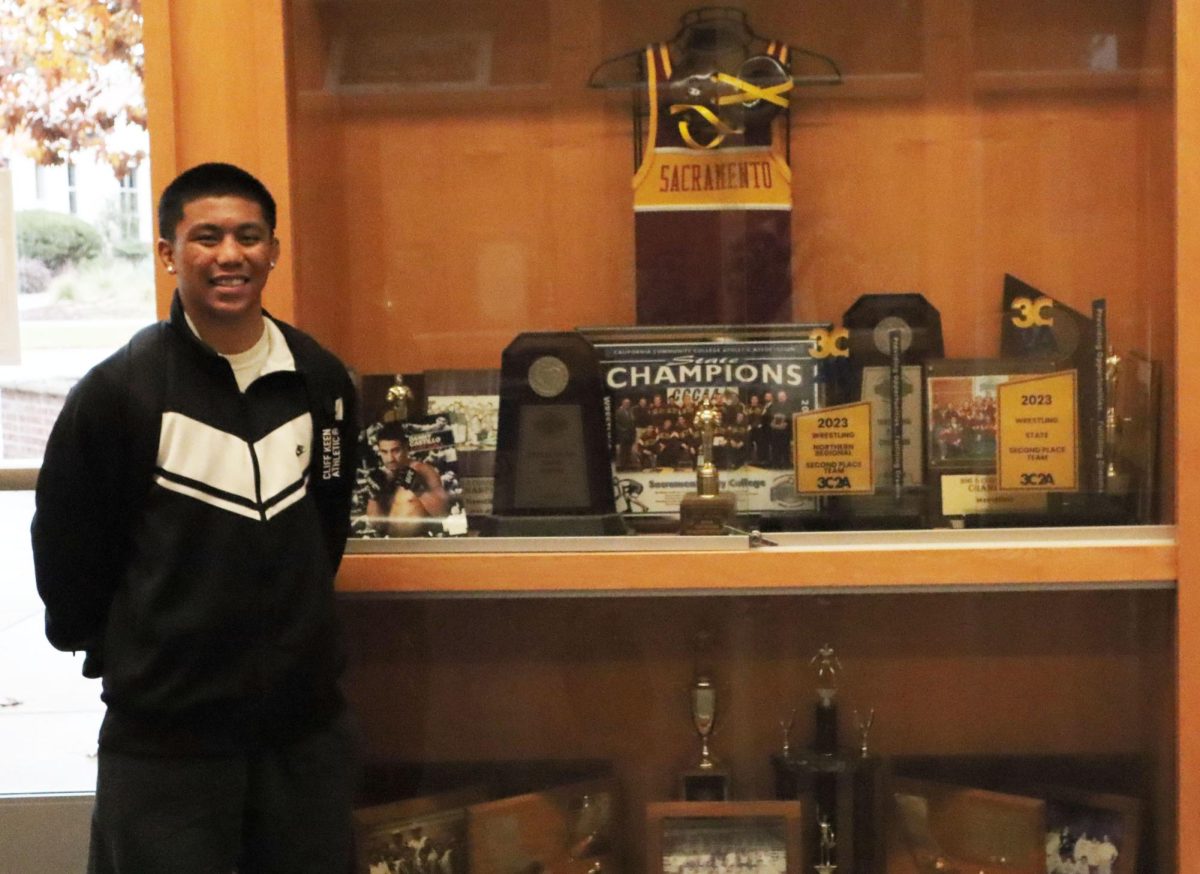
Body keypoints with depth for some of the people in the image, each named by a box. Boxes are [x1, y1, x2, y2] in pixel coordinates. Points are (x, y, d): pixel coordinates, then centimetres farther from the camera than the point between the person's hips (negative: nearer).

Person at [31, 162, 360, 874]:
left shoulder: (322, 379, 1)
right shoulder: (118, 390, -10)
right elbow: (66, 549, -2)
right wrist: (121, 654, 7)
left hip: (308, 717, 4)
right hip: (164, 733, -3)